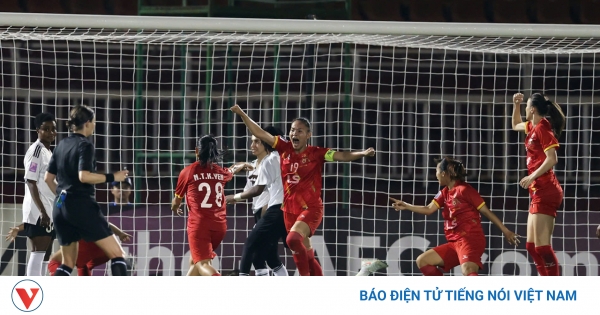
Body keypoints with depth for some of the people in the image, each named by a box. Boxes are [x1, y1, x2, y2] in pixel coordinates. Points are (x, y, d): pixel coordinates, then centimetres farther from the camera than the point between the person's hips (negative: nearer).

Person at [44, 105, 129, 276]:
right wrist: (112, 177, -12)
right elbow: (84, 176, -21)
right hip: (81, 205, -8)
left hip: (60, 206, 8)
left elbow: (48, 178, 19)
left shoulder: (62, 145, 14)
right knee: (117, 254, -4)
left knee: (68, 263, 16)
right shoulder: (84, 145, -8)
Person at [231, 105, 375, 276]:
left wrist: (362, 153, -34)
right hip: (290, 209, 5)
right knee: (307, 257, 12)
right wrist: (243, 115, 1)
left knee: (293, 239, -30)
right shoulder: (285, 148, 2)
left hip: (311, 208, -5)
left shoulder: (316, 153, -8)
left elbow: (342, 156, -18)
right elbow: (260, 134, 5)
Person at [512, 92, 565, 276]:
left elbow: (552, 159, -20)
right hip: (538, 192, 10)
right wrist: (516, 105, 26)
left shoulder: (542, 128, -11)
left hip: (545, 192, -10)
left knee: (542, 246, -14)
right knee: (532, 246, 11)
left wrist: (532, 176, -24)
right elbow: (516, 125, 38)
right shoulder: (533, 127, 16)